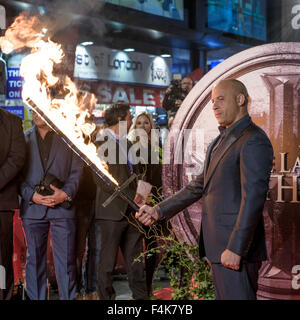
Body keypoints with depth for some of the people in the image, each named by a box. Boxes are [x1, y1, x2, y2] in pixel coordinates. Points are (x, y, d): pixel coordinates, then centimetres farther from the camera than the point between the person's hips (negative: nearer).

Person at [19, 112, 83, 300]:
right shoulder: (24, 138, 14)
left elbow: (77, 171, 5)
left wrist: (66, 193, -11)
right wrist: (31, 195, -8)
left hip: (62, 207, -1)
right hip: (32, 207, 2)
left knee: (66, 260, -3)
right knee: (35, 259, 6)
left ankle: (68, 297, 6)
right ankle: (36, 297, 15)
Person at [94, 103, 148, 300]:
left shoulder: (127, 143, 18)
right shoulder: (102, 142, -7)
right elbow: (102, 181, -13)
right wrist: (130, 197, -12)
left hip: (132, 211, 7)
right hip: (112, 211, -7)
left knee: (136, 260, 10)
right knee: (108, 261, 2)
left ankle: (141, 296, 16)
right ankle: (106, 296, 11)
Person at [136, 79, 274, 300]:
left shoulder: (254, 141, -12)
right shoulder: (220, 142, 19)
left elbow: (253, 198, -19)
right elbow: (200, 186, 22)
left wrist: (235, 249, -23)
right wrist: (159, 211, 14)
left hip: (236, 248, -9)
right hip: (218, 244, 9)